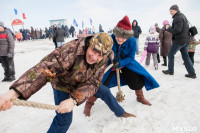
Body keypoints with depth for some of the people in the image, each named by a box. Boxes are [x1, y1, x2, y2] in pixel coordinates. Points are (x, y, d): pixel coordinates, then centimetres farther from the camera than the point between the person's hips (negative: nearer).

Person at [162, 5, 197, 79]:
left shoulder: (178, 18, -14)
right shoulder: (182, 16, 19)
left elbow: (177, 30, -23)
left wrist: (168, 29, -10)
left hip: (180, 40, -10)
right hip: (186, 40, 10)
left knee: (171, 54, 5)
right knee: (185, 56, 12)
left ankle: (170, 70, 14)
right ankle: (192, 73, 13)